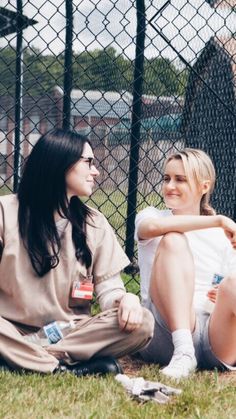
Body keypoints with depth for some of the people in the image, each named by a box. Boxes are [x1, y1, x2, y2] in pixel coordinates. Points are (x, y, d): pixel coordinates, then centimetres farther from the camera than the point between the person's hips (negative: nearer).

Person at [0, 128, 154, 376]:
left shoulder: (95, 224, 9)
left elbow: (107, 288, 4)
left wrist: (124, 300, -20)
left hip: (71, 333, 3)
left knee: (141, 323, -22)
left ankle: (29, 358, -25)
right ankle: (63, 368, -27)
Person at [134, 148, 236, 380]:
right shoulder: (150, 215, 13)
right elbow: (154, 226, -14)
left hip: (215, 335, 1)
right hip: (167, 332, -1)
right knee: (172, 239, -23)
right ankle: (182, 351, -35)